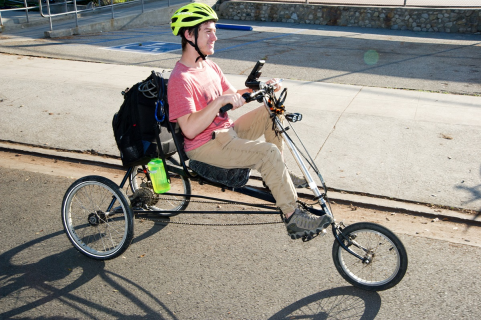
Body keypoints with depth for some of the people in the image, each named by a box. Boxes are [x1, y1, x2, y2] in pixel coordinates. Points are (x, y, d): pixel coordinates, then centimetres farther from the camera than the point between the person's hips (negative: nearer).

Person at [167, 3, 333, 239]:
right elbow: (189, 129, -29)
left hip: (227, 132, 9)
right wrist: (219, 101, -34)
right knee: (268, 152, -25)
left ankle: (275, 176, 15)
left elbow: (232, 97, 17)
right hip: (205, 146, -9)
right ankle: (293, 218, -16)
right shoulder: (180, 79, -20)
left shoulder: (209, 66, 10)